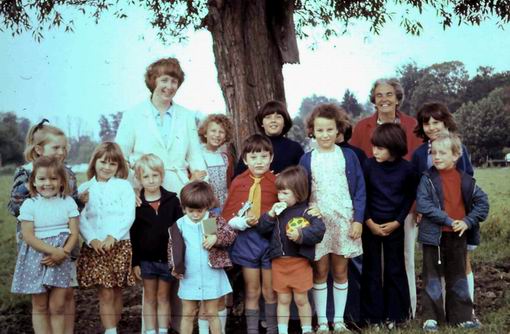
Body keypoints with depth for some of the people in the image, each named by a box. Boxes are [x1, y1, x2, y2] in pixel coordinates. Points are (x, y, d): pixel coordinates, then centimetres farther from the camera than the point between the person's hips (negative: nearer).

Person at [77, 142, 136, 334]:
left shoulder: (124, 186, 3)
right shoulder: (84, 189, 7)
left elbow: (129, 216, -5)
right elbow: (80, 219, 0)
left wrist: (113, 237, -16)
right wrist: (92, 239, -14)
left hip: (119, 245, 0)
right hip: (95, 246, 0)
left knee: (116, 291, 8)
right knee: (105, 293, -4)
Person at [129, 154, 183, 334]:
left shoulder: (172, 200, -4)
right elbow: (132, 236, 0)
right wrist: (135, 262, -3)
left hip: (167, 258, 0)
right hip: (146, 259, 0)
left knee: (163, 298, 12)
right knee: (149, 298, 12)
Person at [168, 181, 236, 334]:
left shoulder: (215, 221, -4)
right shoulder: (179, 225, -3)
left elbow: (231, 235, -6)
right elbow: (172, 246, 6)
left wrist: (216, 237, -23)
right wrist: (174, 266, -4)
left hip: (211, 277, -1)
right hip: (189, 278, 1)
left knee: (212, 314, 12)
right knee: (187, 314, 13)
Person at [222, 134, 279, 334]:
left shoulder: (277, 182, -5)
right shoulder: (238, 182, -1)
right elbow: (227, 216, 0)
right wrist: (242, 222, -17)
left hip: (271, 238, -1)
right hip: (247, 239, 1)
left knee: (270, 290, 11)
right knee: (251, 291, 12)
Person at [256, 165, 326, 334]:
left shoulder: (307, 211, -10)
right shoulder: (277, 210, 4)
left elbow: (319, 230, -18)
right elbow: (261, 229, 3)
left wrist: (301, 235, -29)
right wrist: (270, 214, -11)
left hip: (299, 262, -3)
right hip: (279, 262, 4)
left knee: (301, 299, 9)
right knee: (283, 300, 12)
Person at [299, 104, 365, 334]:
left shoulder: (348, 156, 0)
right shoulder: (307, 159, 1)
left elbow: (359, 189, 0)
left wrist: (358, 219, -6)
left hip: (344, 220, 0)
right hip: (317, 220, 0)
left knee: (340, 272, 8)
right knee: (320, 272, 4)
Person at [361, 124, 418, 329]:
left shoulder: (406, 169, -7)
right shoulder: (369, 166, -8)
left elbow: (410, 197, 2)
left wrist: (397, 222, -6)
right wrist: (370, 222, -8)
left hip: (394, 226, 0)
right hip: (371, 225, 0)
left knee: (395, 270, 8)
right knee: (372, 270, 6)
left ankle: (394, 315, 20)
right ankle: (373, 315, 15)